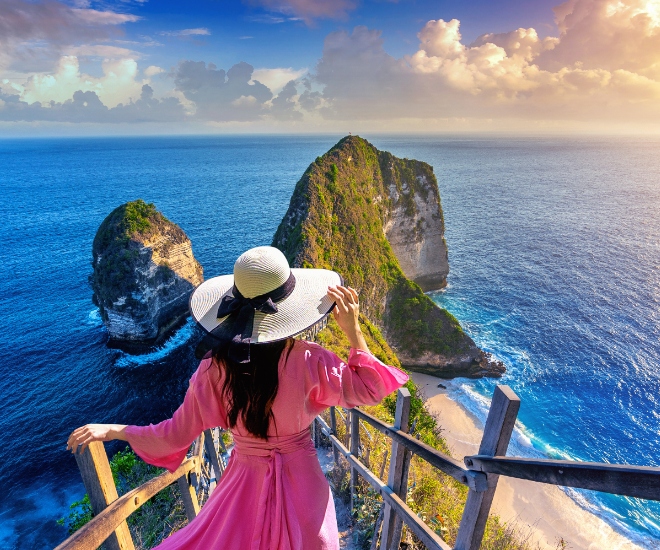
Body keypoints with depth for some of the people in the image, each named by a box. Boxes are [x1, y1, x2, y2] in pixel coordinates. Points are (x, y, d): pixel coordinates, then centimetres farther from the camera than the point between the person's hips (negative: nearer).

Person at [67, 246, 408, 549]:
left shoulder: (215, 369, -20)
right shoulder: (308, 360, -25)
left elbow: (176, 435, -10)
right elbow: (367, 390, -11)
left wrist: (111, 430, 4)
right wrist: (354, 331, -15)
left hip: (245, 483, 1)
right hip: (301, 483, 0)